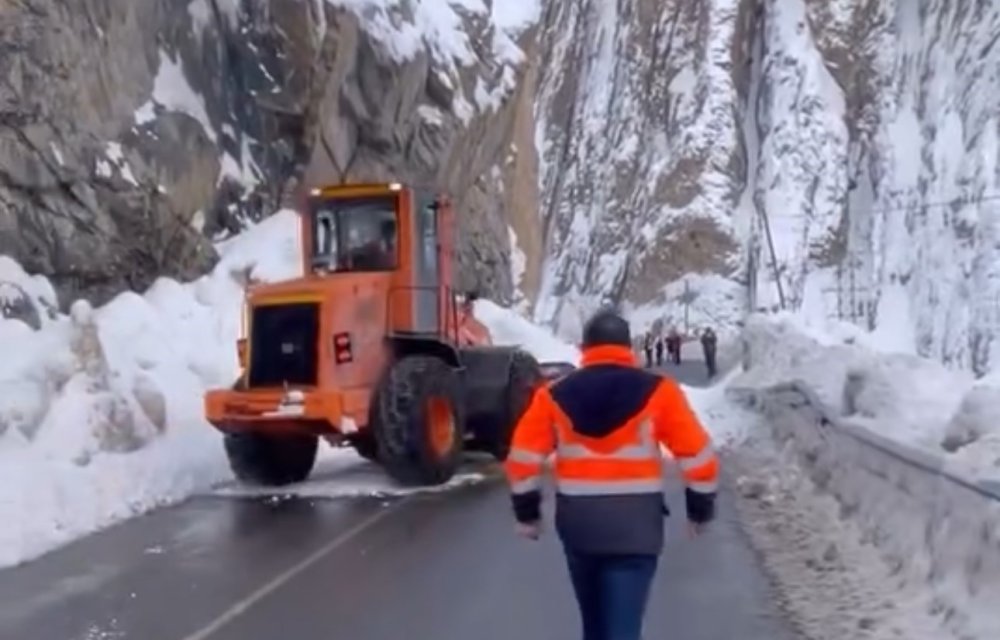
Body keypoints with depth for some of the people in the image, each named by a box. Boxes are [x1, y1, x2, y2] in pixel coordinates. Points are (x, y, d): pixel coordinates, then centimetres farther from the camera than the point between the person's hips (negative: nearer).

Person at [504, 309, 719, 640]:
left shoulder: (554, 396, 3)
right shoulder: (657, 391, -2)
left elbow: (523, 459, 2)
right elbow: (697, 455, -3)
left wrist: (526, 512, 13)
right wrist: (701, 509, 10)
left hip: (577, 523, 3)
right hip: (635, 524, -3)